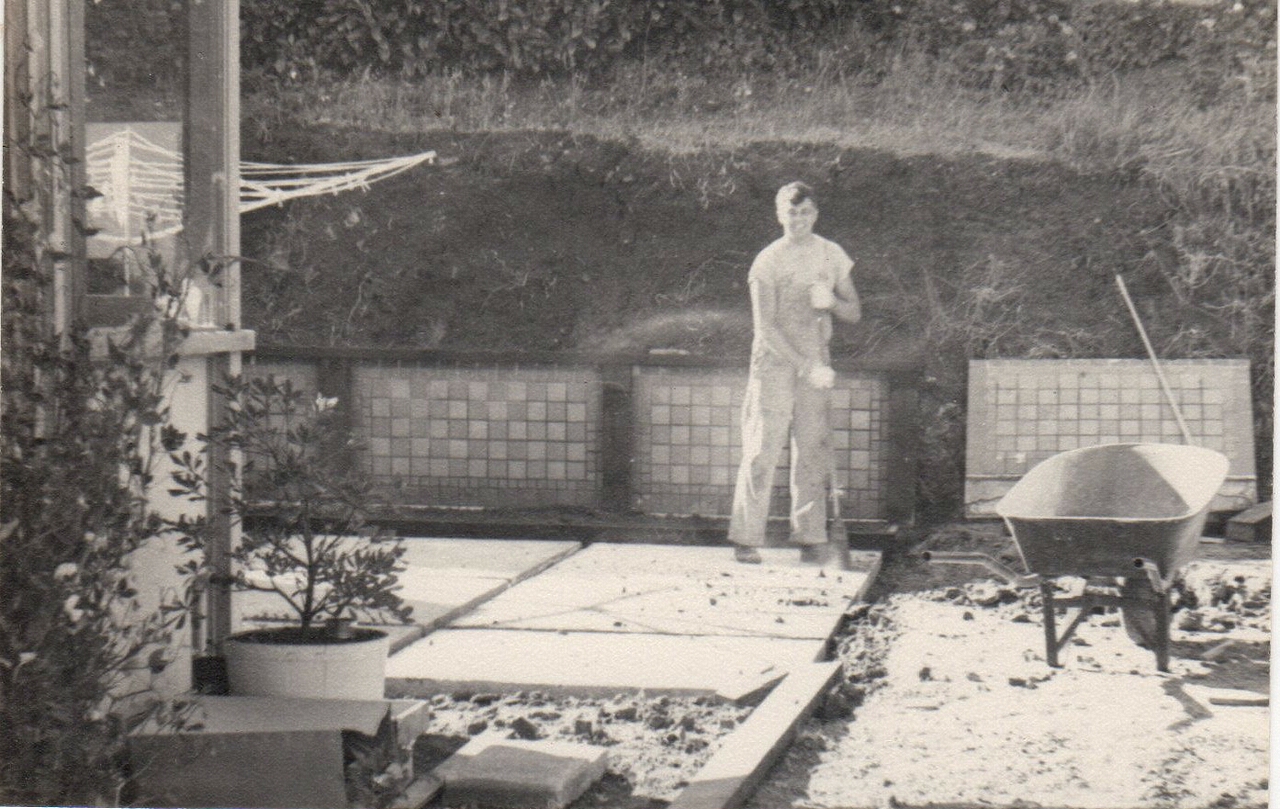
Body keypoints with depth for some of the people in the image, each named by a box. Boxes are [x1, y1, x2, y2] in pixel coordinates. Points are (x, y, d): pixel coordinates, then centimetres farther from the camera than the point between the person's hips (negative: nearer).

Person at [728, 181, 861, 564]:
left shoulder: (832, 255, 7)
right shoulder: (768, 262, -7)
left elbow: (854, 313, 12)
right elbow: (765, 327, -11)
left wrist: (830, 301, -12)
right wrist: (808, 367, -17)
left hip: (816, 362, 4)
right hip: (773, 360, -4)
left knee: (813, 450, 3)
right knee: (763, 447, -7)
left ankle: (811, 536, 10)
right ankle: (746, 539, -3)